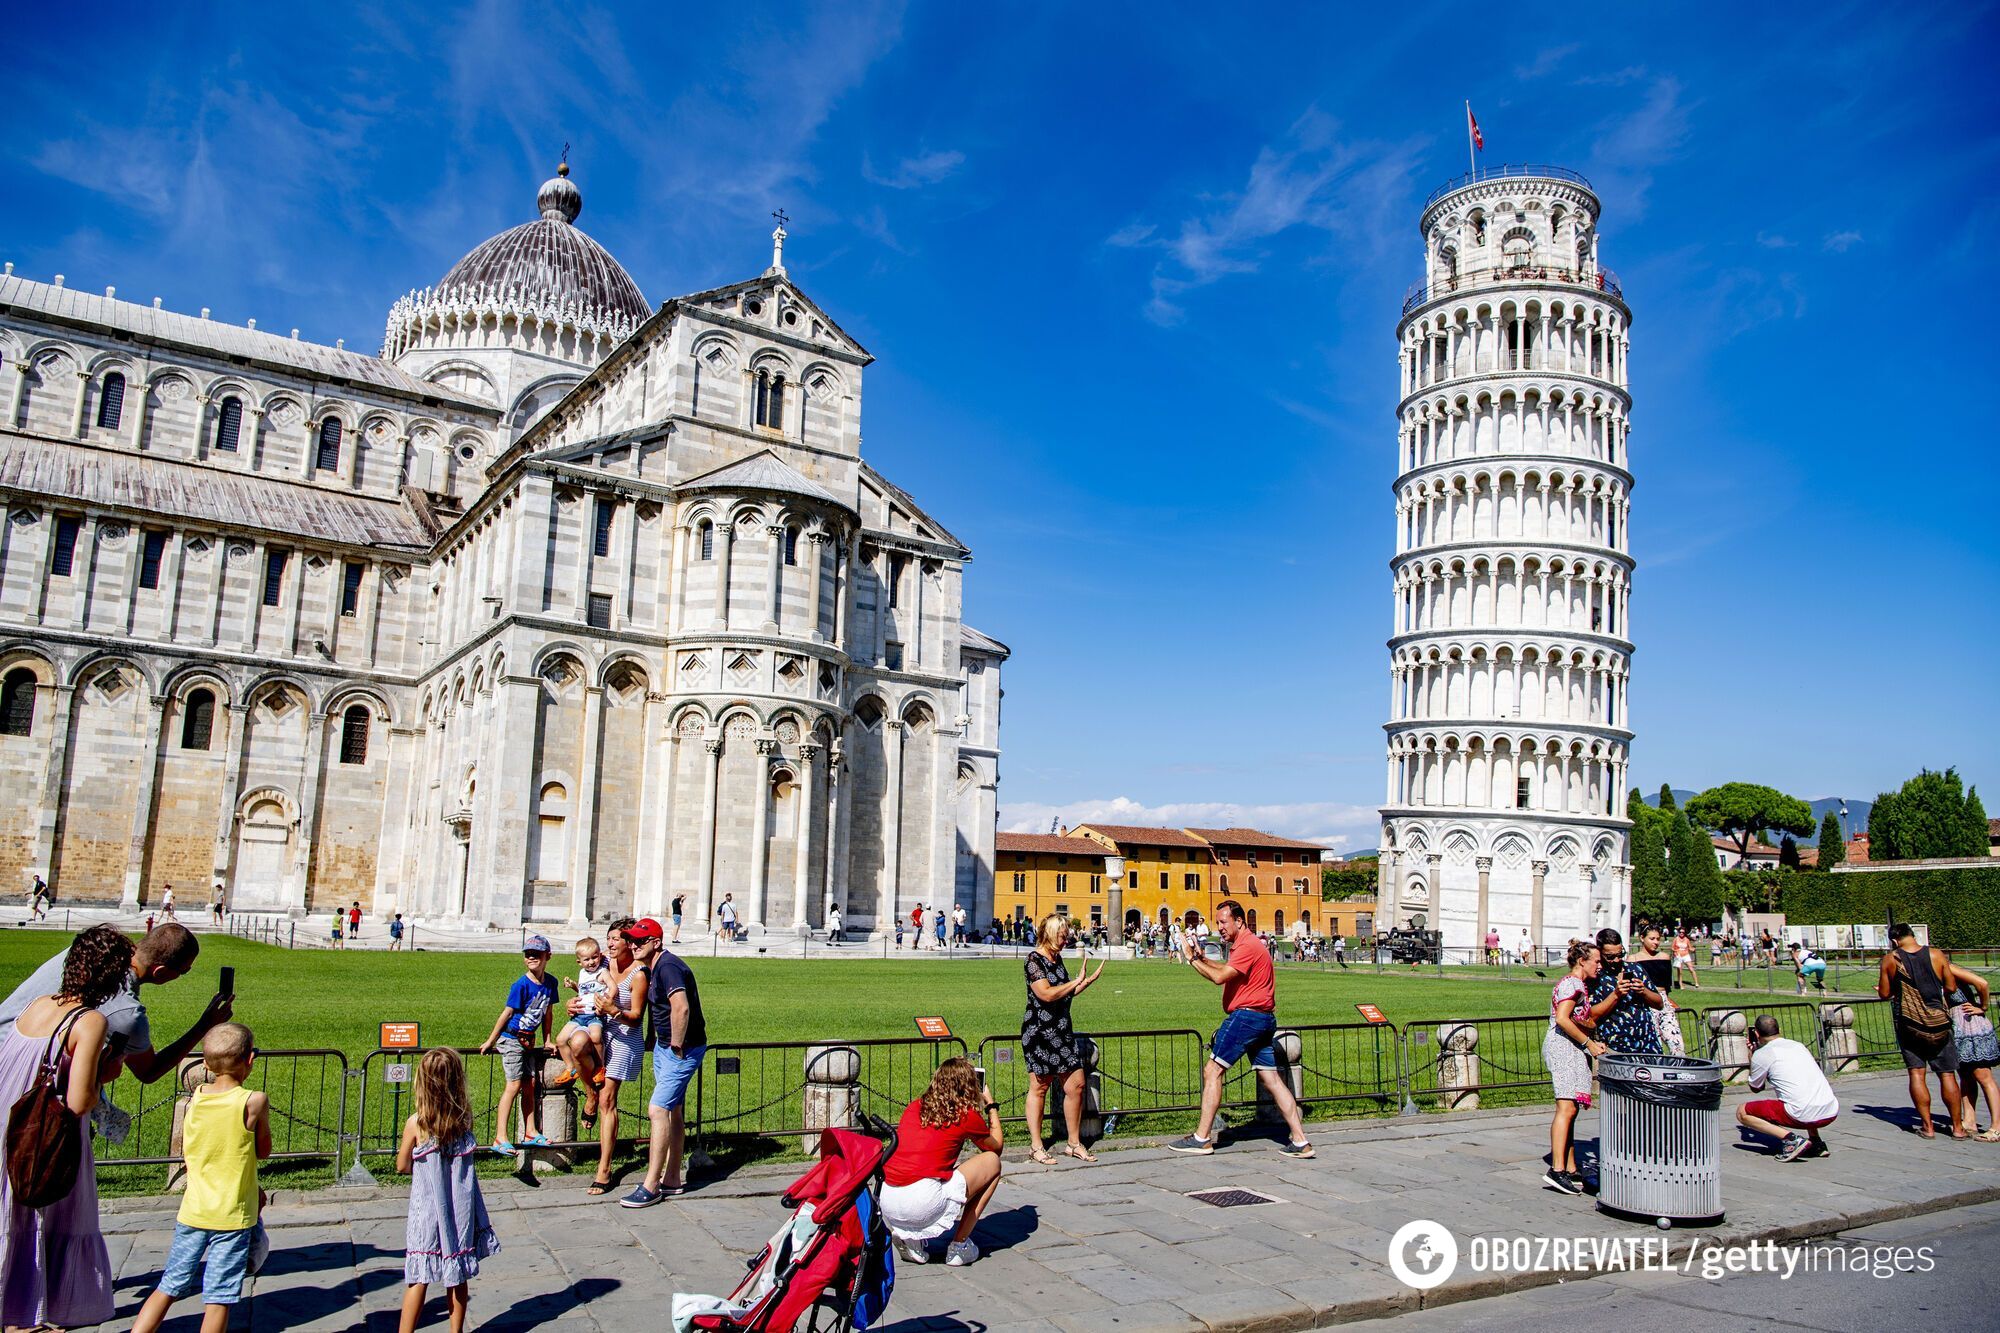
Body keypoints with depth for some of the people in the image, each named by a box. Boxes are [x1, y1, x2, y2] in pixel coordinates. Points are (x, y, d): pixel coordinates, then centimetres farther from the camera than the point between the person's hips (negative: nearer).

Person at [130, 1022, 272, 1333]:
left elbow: (185, 1148, 13)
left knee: (169, 1286, 17)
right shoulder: (254, 1101, -15)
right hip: (234, 1216, -4)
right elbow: (263, 1151, -2)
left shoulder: (196, 1096, 0)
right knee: (219, 1298, 3)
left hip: (193, 1211, 4)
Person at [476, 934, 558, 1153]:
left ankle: (530, 1133, 15)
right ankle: (500, 1139, -7)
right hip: (511, 1038, -6)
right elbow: (507, 1013, -12)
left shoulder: (550, 983, 1)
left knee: (530, 1084, 7)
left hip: (529, 1040, 6)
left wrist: (547, 1041, 15)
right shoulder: (521, 985, -18)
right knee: (514, 1085, -9)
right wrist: (491, 1041, -6)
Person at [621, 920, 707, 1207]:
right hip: (663, 1046, 11)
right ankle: (672, 1180, 25)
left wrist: (677, 1046, -24)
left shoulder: (668, 967, -22)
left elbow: (681, 1008, -34)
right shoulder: (652, 969, 11)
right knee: (673, 1111, 15)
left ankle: (650, 1187, -6)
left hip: (683, 1050, -11)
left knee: (658, 1110, -11)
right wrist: (654, 1040, 22)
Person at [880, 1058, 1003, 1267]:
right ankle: (959, 1247, 13)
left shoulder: (913, 1107, 17)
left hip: (886, 1204, 6)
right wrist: (991, 1105, 37)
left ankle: (907, 1236, 14)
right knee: (992, 1162, 15)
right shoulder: (967, 1115, 4)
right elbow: (997, 1145, 23)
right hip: (923, 1205, -6)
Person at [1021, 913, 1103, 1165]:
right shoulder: (1034, 961, -13)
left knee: (1076, 1084, 5)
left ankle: (1074, 1143, 16)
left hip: (1062, 1029, 8)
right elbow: (1047, 994, -24)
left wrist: (1089, 980, 11)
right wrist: (1077, 981, -15)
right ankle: (1036, 1146, 12)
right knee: (1039, 1087, 2)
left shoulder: (1057, 958, 13)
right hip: (1039, 1030, -8)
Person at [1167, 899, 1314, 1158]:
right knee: (1270, 1078, 8)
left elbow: (1220, 977, -21)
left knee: (1212, 1070, -5)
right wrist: (1202, 958, 9)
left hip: (1246, 1016, -10)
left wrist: (1193, 960, -10)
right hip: (1263, 1019, 10)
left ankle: (1202, 1138, -2)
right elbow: (1228, 971, 23)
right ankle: (1300, 1141, 5)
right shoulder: (1245, 944, 18)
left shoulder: (1247, 945, -15)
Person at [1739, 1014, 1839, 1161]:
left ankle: (1791, 1139, -10)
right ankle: (1816, 1143, 22)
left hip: (1803, 1116, -7)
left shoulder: (1762, 1054, 1)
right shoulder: (1798, 1045, 19)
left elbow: (1756, 1088, 16)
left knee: (1742, 1112, 6)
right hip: (1831, 1112, 7)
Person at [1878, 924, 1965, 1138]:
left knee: (1916, 1073, 4)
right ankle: (1957, 1126, 15)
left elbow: (1885, 994, 2)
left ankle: (1927, 1126, 4)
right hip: (1938, 1023, 1)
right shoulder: (1936, 955, -4)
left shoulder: (1890, 960, -4)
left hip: (1909, 1023, -1)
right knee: (1947, 1074, 9)